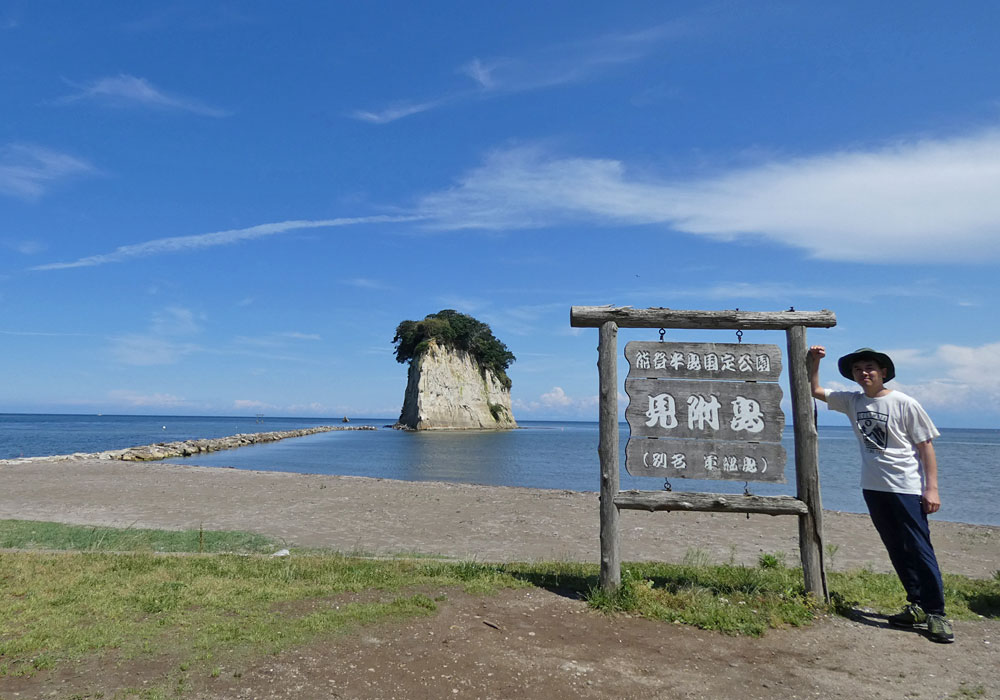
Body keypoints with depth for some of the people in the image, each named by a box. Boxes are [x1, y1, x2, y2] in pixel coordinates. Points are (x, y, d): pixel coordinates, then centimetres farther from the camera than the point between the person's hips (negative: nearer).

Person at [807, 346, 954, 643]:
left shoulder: (904, 403, -8)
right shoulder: (852, 401, 5)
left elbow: (925, 446, -6)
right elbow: (815, 390, 15)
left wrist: (931, 488, -10)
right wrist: (814, 361, 3)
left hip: (906, 487, -5)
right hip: (873, 487, 5)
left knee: (919, 549, -3)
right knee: (897, 550, 12)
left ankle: (936, 613, 6)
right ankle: (918, 606, 23)